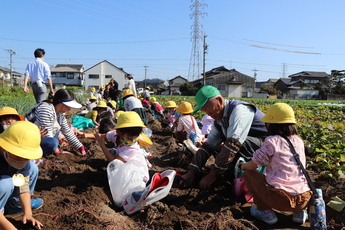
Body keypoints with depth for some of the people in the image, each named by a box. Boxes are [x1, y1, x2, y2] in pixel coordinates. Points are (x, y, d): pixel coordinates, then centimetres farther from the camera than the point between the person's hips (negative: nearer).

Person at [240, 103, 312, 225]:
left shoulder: (272, 141, -5)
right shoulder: (299, 141, 11)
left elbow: (253, 165, 0)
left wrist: (243, 166, 22)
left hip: (281, 199, -6)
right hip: (304, 199, 6)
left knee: (248, 173, 11)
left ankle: (266, 211, 8)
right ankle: (300, 212, 17)